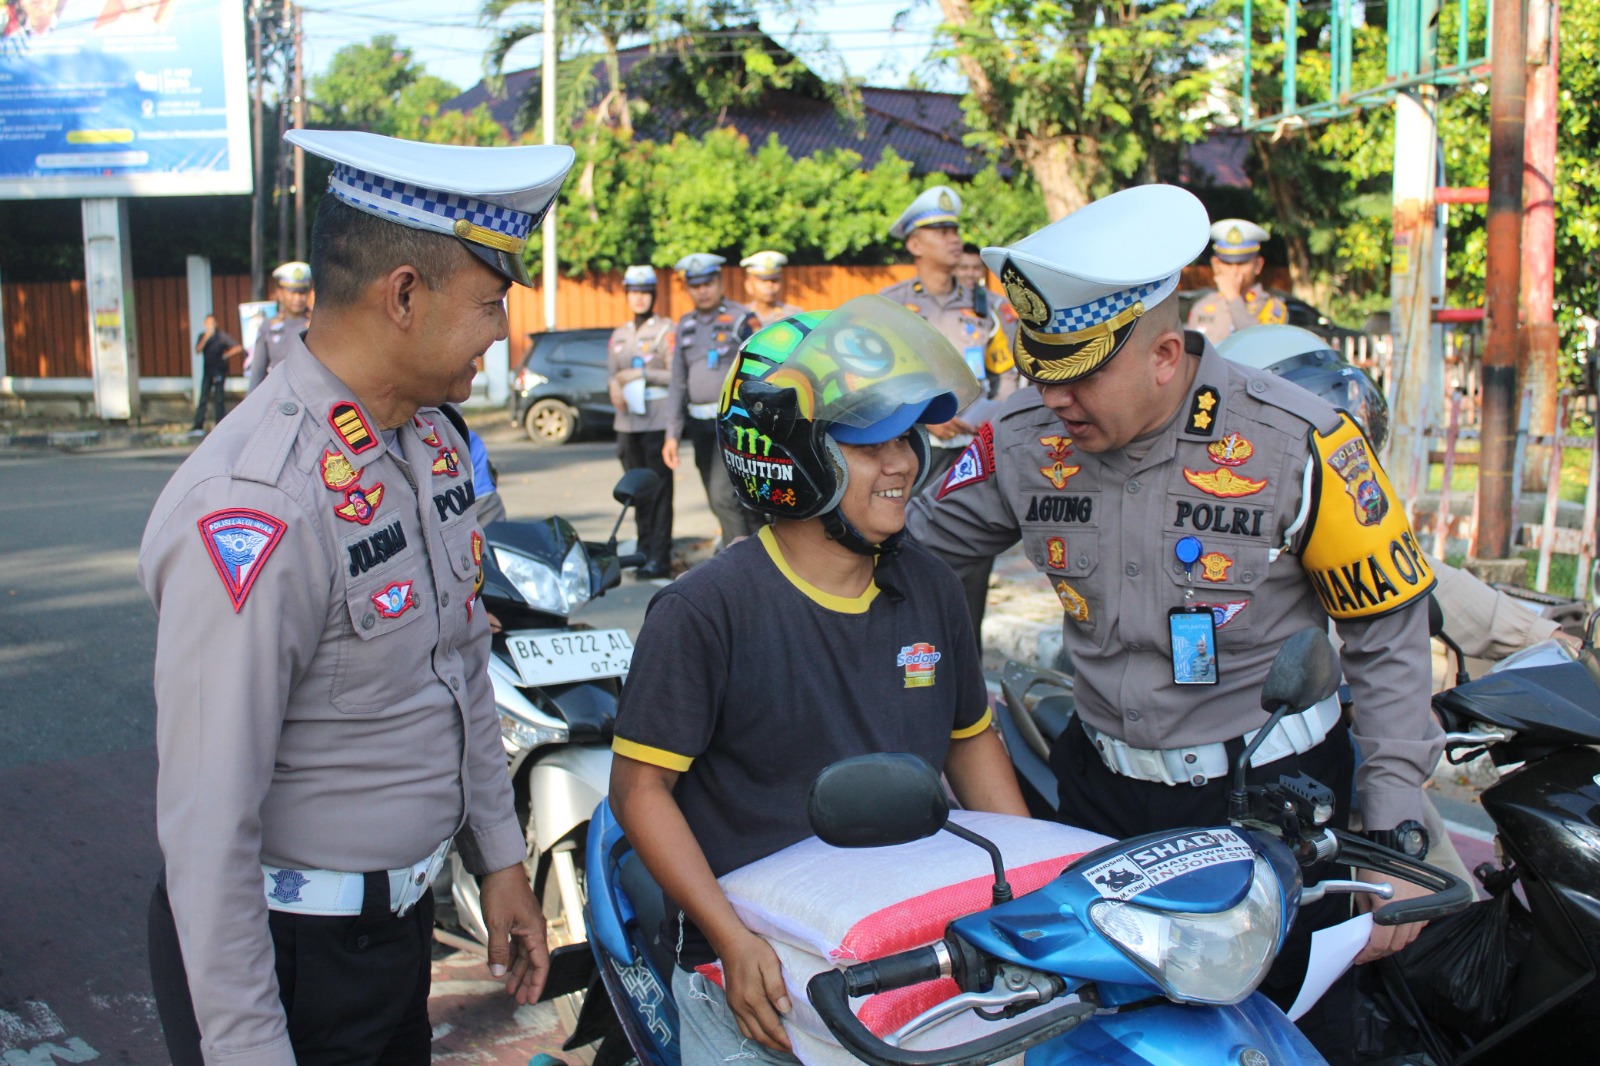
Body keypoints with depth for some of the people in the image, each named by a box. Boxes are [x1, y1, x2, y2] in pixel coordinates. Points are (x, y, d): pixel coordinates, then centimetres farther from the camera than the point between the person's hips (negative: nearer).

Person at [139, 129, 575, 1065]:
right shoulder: (252, 506, -27)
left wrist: (500, 858, 15)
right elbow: (209, 820, -24)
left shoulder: (436, 443, 2)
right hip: (286, 951, -8)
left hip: (405, 911, 8)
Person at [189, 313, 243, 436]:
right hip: (207, 371, 3)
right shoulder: (202, 336, 7)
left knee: (219, 399, -2)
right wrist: (206, 338, -21)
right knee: (203, 399, -1)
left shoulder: (222, 336, -3)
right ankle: (198, 426, -2)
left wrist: (226, 355, -4)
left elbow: (238, 348, -7)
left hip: (219, 371, -3)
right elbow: (198, 349, -9)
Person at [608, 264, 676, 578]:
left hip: (657, 420, -6)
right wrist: (615, 386, -4)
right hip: (627, 420, 6)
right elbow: (612, 373, 18)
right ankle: (644, 551, 16)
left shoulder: (666, 330, 0)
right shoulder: (620, 334, 17)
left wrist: (643, 374, -13)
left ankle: (659, 558, -6)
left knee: (659, 488, -7)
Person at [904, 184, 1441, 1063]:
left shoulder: (1295, 442, -17)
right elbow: (909, 543, 7)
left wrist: (1394, 837, -10)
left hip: (1274, 793, -3)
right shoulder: (1022, 439, -8)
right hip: (1104, 793, 4)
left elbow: (1389, 636, -9)